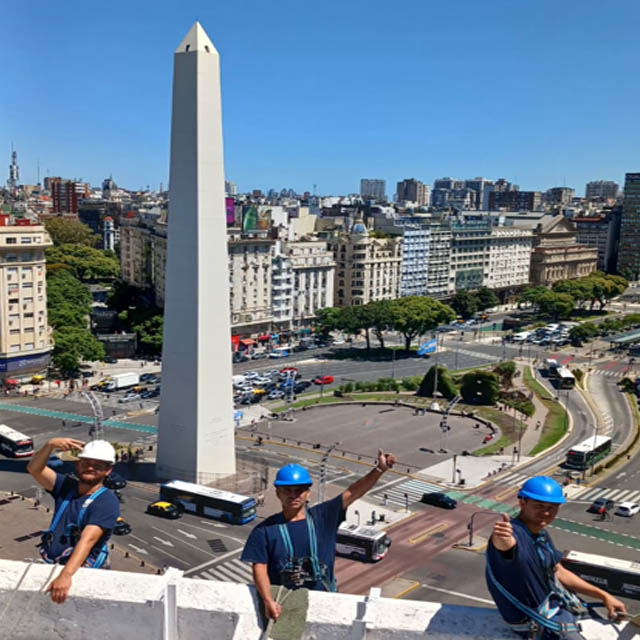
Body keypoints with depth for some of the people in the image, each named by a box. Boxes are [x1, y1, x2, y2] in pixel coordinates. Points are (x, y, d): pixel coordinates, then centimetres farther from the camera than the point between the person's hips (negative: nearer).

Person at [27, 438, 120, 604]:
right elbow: (34, 469, -2)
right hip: (51, 565, 5)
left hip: (80, 572, -5)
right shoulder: (66, 486, 8)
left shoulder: (107, 502, -12)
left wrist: (65, 576, -36)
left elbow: (87, 540, -24)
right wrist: (50, 445, -20)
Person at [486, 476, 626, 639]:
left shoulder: (541, 534, 2)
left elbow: (559, 573, 12)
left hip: (554, 600, 9)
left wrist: (603, 596, 11)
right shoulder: (514, 533, -29)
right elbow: (505, 544, -54)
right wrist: (502, 540, -78)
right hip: (536, 621, -9)